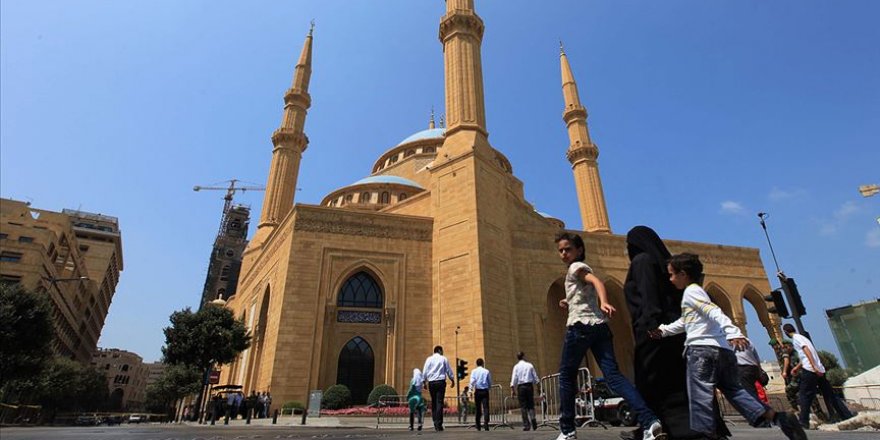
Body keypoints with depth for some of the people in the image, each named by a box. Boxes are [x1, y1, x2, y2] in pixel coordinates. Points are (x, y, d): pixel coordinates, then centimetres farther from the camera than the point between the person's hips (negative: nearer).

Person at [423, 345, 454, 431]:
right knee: (439, 402, -3)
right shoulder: (443, 359, 3)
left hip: (431, 382, 2)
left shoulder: (429, 359, 7)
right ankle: (439, 425, -9)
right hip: (441, 382, -2)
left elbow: (425, 372, 4)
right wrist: (452, 381, 20)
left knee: (433, 402, 13)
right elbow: (449, 371, 8)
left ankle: (435, 423, 13)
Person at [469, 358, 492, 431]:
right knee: (486, 407, -2)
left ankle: (478, 426, 12)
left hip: (477, 391, 1)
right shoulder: (487, 371, 4)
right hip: (485, 391, -1)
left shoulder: (474, 371, 3)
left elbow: (472, 381, -9)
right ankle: (486, 424, -15)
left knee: (478, 408, 9)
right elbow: (490, 383, 9)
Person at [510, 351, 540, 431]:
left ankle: (526, 425, 1)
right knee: (531, 405, 11)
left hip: (521, 387, -1)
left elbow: (514, 379, -4)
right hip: (529, 385, 1)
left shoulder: (516, 366, 1)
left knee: (523, 406, 2)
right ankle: (533, 421, -1)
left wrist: (512, 389, -2)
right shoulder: (530, 365, 5)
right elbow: (535, 378, 6)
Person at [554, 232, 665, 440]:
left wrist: (604, 303, -38)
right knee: (614, 375, -2)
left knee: (566, 376, 4)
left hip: (581, 326, -8)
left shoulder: (576, 267, 0)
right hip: (599, 326, 8)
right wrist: (569, 303, 26)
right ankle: (649, 421, -19)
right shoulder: (583, 270, 27)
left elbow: (596, 281, -21)